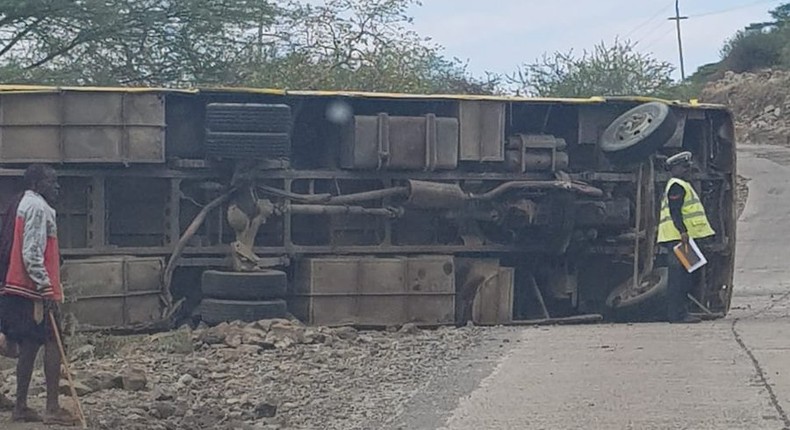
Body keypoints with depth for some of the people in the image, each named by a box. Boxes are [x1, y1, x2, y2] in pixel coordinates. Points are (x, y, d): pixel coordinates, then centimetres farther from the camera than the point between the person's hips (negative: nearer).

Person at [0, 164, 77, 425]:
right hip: (35, 290, -10)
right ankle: (53, 409, -10)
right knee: (53, 343, -8)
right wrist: (45, 287, -22)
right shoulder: (37, 207, -12)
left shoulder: (26, 205, 19)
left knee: (28, 346, 11)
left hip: (22, 289, 10)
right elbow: (32, 253, -21)